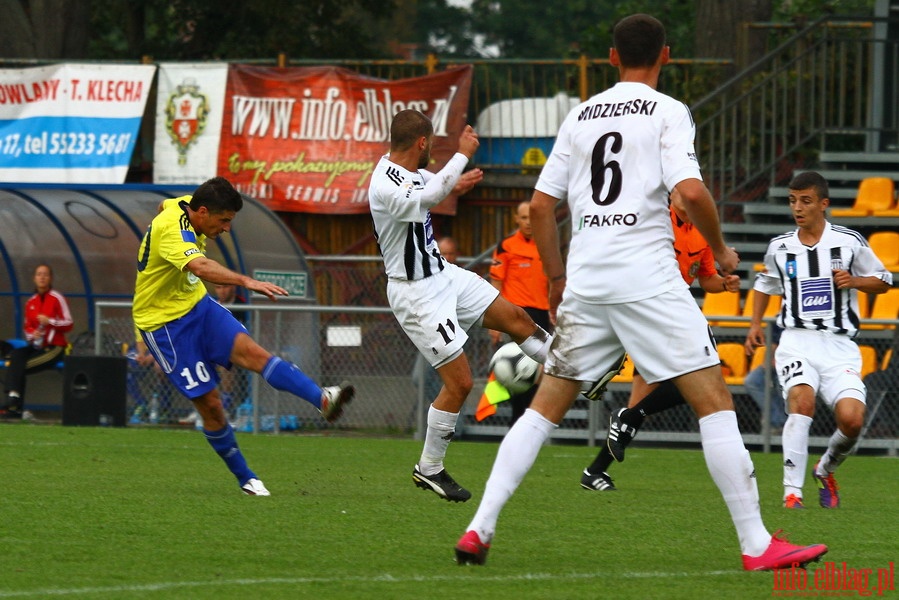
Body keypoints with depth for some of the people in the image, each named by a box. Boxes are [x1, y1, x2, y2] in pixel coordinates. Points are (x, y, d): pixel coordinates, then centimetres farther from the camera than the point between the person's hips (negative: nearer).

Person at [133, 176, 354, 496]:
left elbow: (165, 205, 26)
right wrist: (247, 282, -63)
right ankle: (245, 479, 8)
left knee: (253, 352, -18)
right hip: (164, 323, -8)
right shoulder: (172, 230, -29)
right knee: (210, 403, -7)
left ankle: (323, 400, -37)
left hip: (197, 304, 8)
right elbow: (200, 267, -50)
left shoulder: (183, 207, -1)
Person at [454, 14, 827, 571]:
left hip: (585, 282, 5)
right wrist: (721, 249, 2)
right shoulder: (668, 112, -1)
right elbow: (691, 191, -15)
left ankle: (480, 529, 3)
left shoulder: (581, 114, 15)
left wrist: (557, 279, 25)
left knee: (545, 408, 12)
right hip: (648, 277, -5)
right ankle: (757, 543, -9)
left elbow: (541, 205, 15)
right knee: (715, 400, -2)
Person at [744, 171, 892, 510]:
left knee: (852, 419, -19)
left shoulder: (849, 242, 1)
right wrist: (755, 324, 17)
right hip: (797, 342, 1)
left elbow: (883, 282, 11)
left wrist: (854, 281, -8)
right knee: (802, 400, -29)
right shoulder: (780, 248, 9)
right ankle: (792, 490, -28)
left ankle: (826, 470, 15)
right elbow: (765, 284, 28)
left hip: (839, 346, 0)